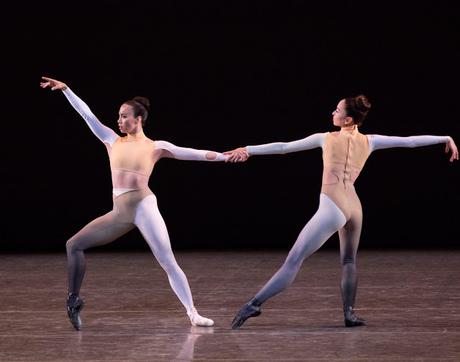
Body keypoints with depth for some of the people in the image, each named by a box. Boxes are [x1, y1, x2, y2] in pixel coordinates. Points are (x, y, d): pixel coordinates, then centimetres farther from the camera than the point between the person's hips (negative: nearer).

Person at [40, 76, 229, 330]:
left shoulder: (155, 146, 4)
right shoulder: (113, 140, 13)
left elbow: (191, 153, 2)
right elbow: (87, 115, 13)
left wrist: (224, 157, -4)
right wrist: (65, 89, 11)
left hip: (144, 207, -5)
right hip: (120, 212, 5)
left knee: (168, 263, -10)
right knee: (74, 245, 0)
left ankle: (193, 314, -7)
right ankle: (74, 301, 8)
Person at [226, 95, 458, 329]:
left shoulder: (326, 138, 3)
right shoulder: (369, 142, 11)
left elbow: (283, 147, 7)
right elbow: (411, 141, 15)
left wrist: (249, 150, 14)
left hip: (332, 207, -4)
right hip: (354, 208, 5)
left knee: (293, 261, -10)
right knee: (349, 261, 26)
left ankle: (253, 305, -16)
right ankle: (349, 314, 22)